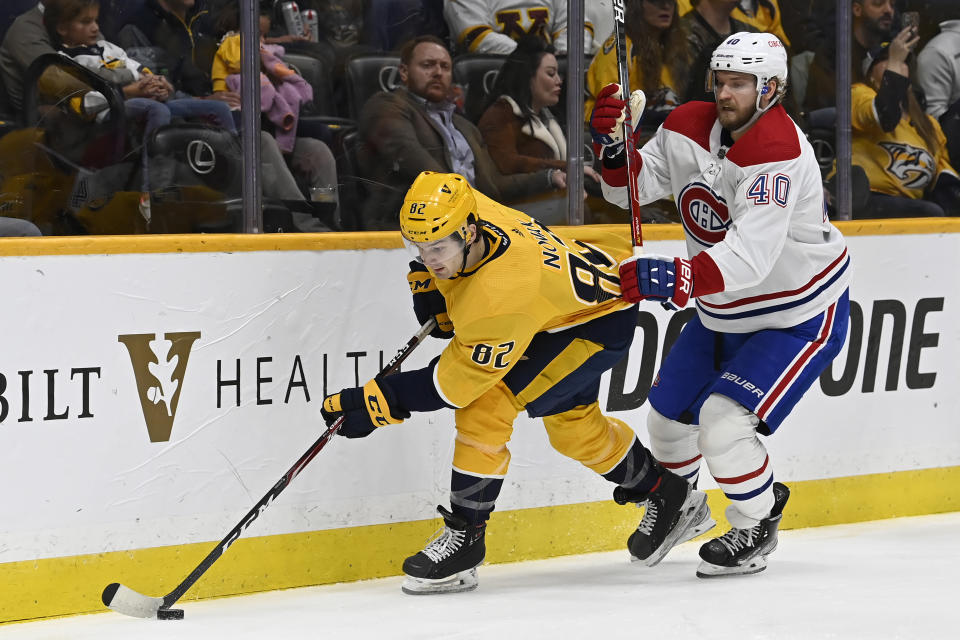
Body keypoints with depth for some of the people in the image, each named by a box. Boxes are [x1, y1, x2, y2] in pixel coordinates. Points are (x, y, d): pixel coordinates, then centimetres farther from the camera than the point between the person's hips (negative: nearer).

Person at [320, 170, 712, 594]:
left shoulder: (501, 296, -40)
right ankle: (671, 499, 43)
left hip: (599, 322, -10)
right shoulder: (455, 211, -20)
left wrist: (380, 402, -32)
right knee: (571, 425, 24)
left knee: (485, 404, -21)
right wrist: (427, 282, -3)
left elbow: (454, 383, -32)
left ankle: (464, 539, -12)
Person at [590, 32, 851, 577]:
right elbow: (633, 186, 1)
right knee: (670, 412, 14)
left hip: (800, 316, -8)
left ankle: (757, 529, 5)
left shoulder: (780, 152, -31)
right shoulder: (690, 127, -7)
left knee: (724, 420, -20)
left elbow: (749, 257, -40)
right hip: (723, 314, 8)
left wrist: (678, 279, -52)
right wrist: (614, 145, -19)